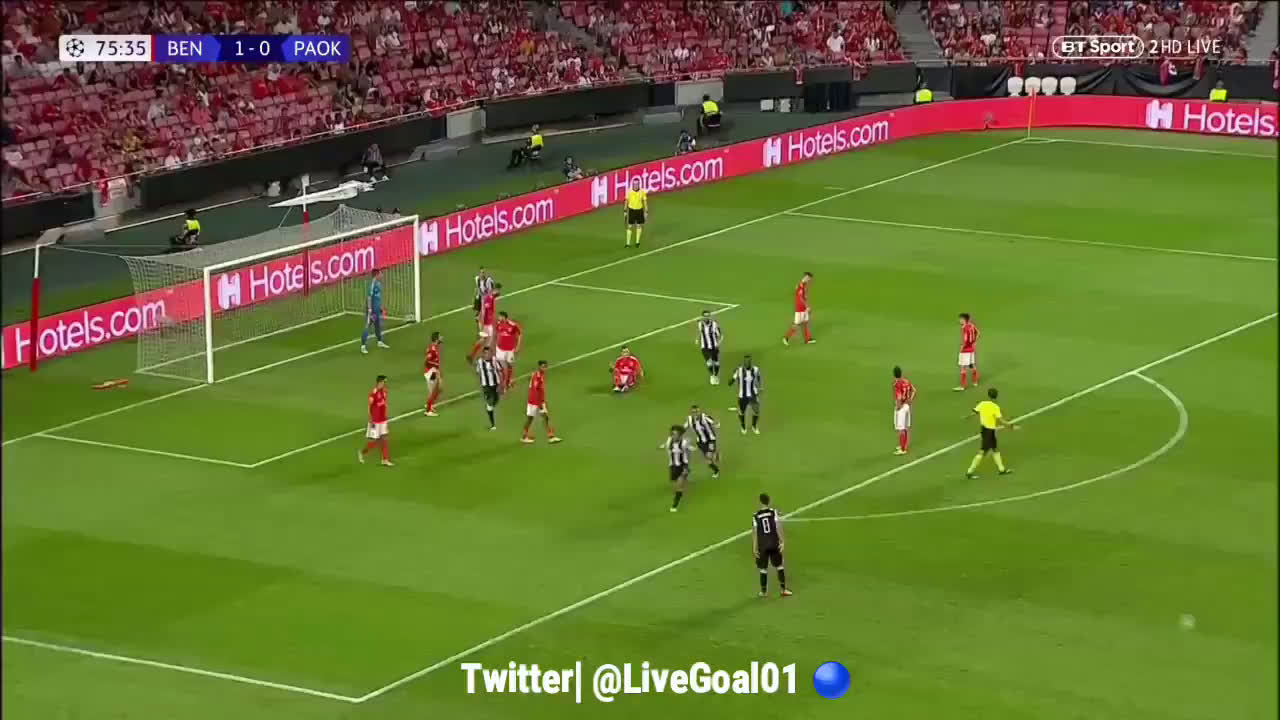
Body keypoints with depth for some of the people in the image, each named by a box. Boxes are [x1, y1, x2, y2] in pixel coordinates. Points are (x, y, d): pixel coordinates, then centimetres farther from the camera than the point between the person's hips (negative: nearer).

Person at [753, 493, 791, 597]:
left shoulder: (756, 516, -4)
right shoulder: (774, 512, -4)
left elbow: (754, 532, -5)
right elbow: (778, 527, -9)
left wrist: (754, 547, -2)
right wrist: (782, 542, -5)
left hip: (762, 545, 0)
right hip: (774, 544, 0)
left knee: (763, 568, 9)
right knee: (779, 566, 11)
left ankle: (763, 591, 16)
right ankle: (783, 589, 12)